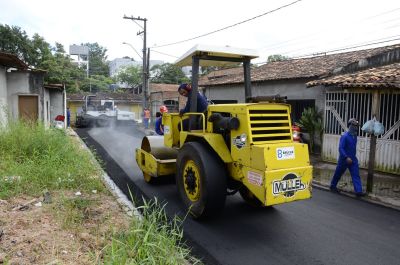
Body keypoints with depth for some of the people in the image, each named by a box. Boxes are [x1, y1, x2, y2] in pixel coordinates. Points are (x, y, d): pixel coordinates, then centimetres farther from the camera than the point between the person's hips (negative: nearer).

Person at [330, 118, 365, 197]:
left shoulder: (354, 136, 4)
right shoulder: (345, 136, -18)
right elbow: (341, 148, -23)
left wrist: (353, 157, 19)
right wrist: (346, 157, -29)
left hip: (353, 159, 6)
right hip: (344, 159, -6)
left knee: (356, 175, -2)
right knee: (338, 173, 10)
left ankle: (358, 191, -3)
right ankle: (333, 186, 28)